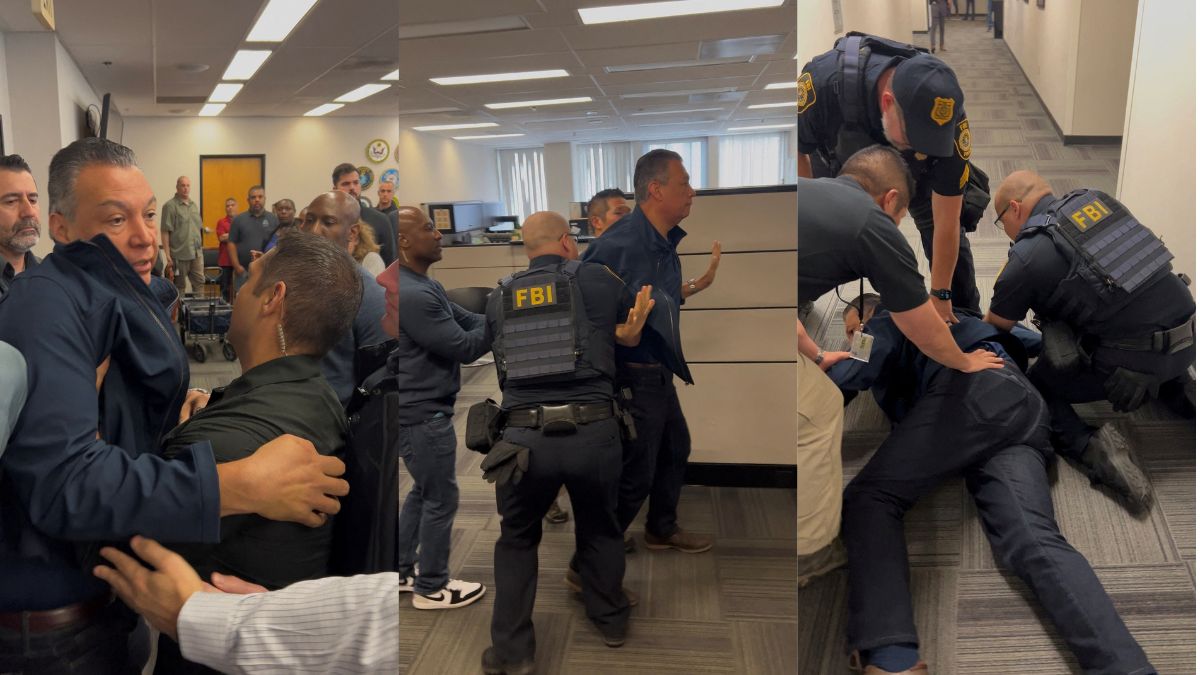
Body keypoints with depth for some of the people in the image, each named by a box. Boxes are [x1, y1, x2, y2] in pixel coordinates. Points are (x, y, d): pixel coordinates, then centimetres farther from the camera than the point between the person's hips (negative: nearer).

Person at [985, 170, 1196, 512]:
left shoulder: (1026, 257, -8)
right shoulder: (1095, 199, 9)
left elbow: (995, 328, 6)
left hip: (1137, 364, -7)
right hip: (1189, 336, 7)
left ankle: (1090, 446, -14)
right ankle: (1173, 382, 25)